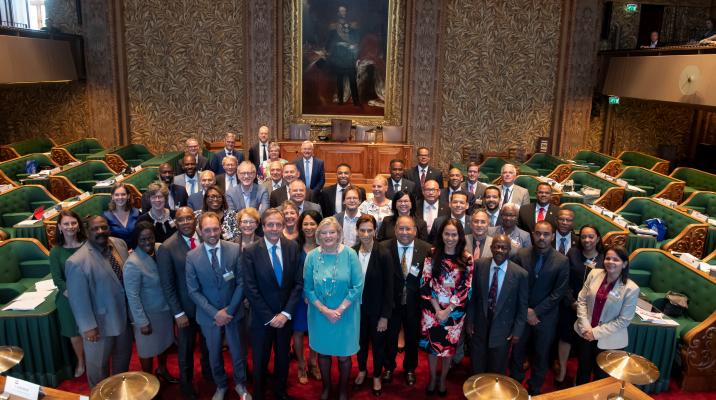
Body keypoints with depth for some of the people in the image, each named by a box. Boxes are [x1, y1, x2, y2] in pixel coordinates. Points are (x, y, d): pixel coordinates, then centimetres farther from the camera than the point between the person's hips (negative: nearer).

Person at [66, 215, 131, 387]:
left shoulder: (120, 244, -5)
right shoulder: (77, 262, -25)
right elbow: (79, 298, -21)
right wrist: (88, 326, -18)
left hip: (123, 314, 6)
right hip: (100, 322, -6)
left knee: (123, 356, 26)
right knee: (98, 364, 18)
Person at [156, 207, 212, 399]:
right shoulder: (167, 248, -17)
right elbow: (167, 285, -14)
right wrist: (178, 313, -13)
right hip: (187, 308, -3)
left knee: (208, 343, 24)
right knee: (186, 349, 18)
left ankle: (208, 373, 51)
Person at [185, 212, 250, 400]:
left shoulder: (235, 249, -11)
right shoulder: (192, 256, -11)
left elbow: (241, 283, -8)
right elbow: (193, 291, -8)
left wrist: (229, 310, -13)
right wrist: (215, 313, -14)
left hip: (233, 313, 0)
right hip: (209, 316, 0)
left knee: (237, 352, 14)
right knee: (214, 354, 18)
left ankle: (240, 385, 38)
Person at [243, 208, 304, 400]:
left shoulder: (292, 247, -5)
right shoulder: (251, 252, -12)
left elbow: (298, 283, -5)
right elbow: (250, 289, -13)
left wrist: (286, 313, -12)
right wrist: (269, 317, -14)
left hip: (285, 315, 2)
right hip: (262, 317, -2)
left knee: (283, 357, 19)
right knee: (260, 360, 13)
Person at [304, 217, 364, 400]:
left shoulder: (349, 254, -11)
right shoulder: (312, 256, -7)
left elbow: (358, 286, -12)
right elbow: (307, 288, -5)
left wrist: (340, 310, -16)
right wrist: (325, 310, -14)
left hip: (345, 315, -1)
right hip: (320, 315, 1)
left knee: (344, 355, 11)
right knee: (323, 352, 16)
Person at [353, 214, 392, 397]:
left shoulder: (383, 255, -18)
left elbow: (388, 287, -14)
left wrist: (385, 316, -12)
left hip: (376, 309, -2)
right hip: (357, 307, 3)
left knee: (378, 343, 16)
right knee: (360, 340, 21)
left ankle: (377, 376, 39)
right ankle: (362, 370, 46)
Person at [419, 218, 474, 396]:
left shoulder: (467, 259, -7)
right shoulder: (432, 255, -6)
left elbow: (466, 289, -8)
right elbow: (426, 283, -7)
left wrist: (447, 310, -12)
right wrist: (437, 309, -13)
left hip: (454, 312, 0)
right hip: (432, 310, 0)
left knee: (449, 346, 14)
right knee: (432, 344, 11)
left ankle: (443, 379, 36)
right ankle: (432, 378, 33)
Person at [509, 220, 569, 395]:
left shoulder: (562, 261, -10)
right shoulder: (521, 255, -7)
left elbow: (558, 293, -9)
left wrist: (536, 312, -12)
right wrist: (525, 310, -11)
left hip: (546, 317, -1)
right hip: (521, 313, 1)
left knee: (541, 355, 14)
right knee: (517, 351, 13)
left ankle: (534, 389, 34)